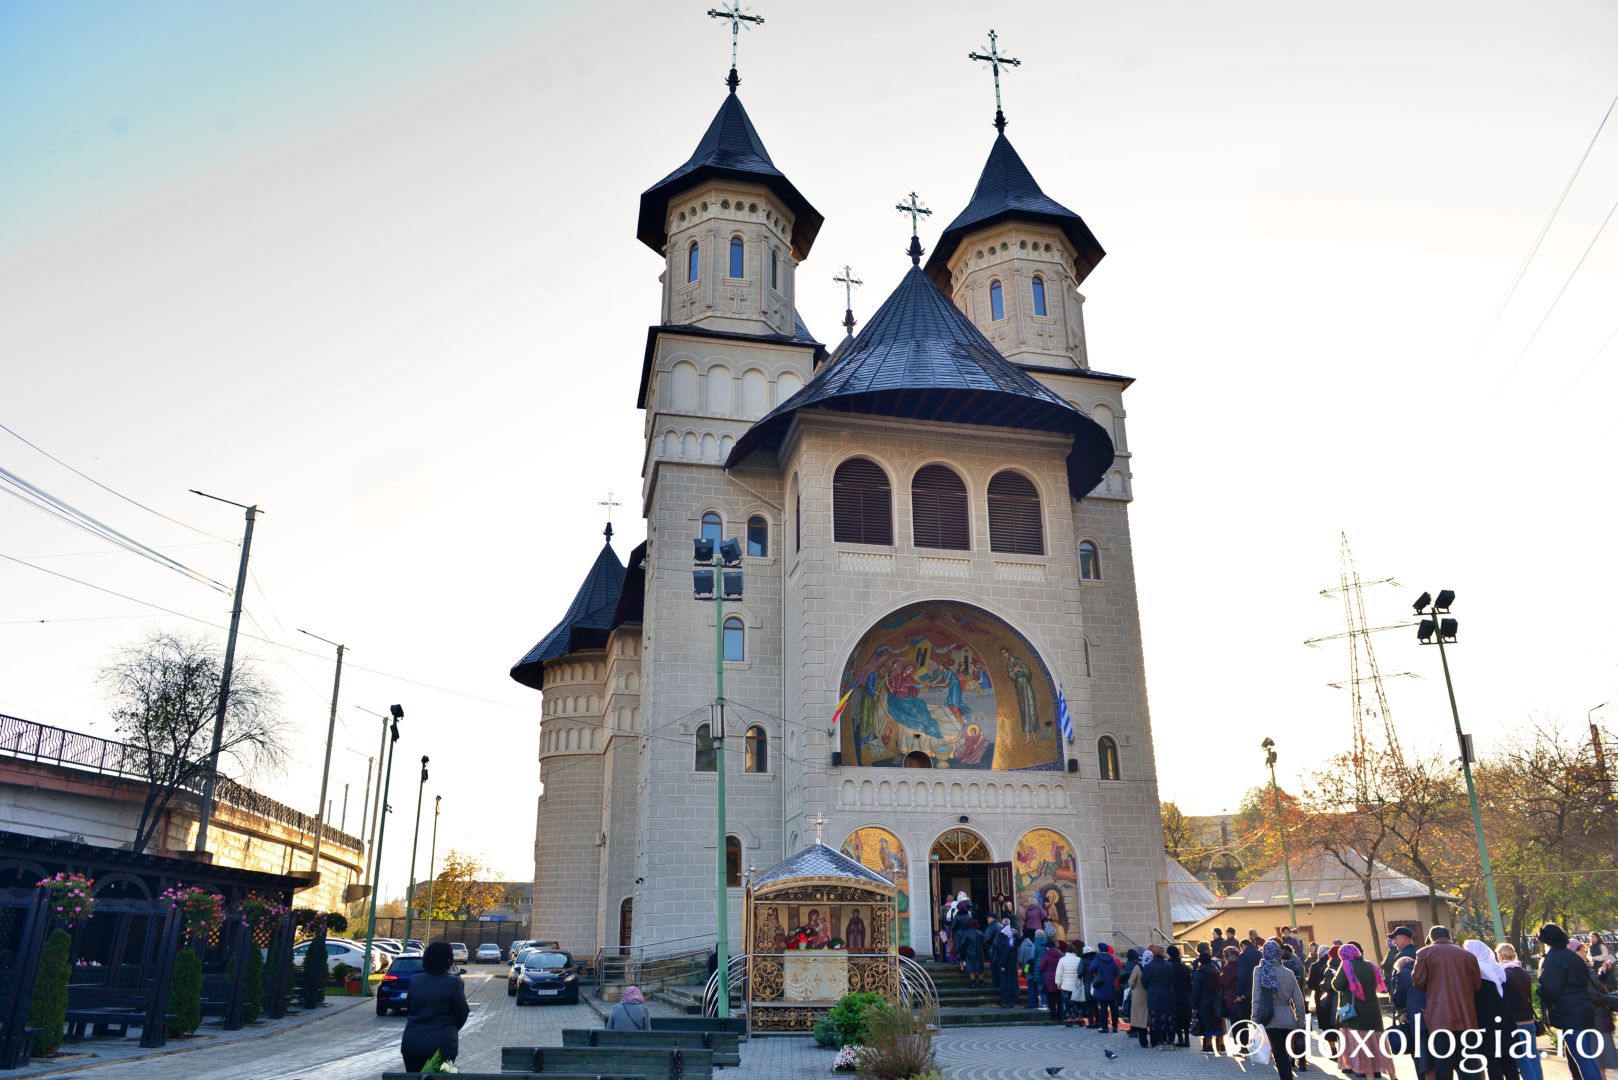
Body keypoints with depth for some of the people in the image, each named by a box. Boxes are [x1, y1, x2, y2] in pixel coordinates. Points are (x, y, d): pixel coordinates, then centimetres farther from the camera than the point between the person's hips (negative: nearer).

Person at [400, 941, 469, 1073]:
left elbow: (409, 1011, 12)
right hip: (441, 1045, -4)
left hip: (412, 1042, 4)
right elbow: (462, 1014, -2)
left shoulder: (415, 981, 2)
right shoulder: (453, 983, -10)